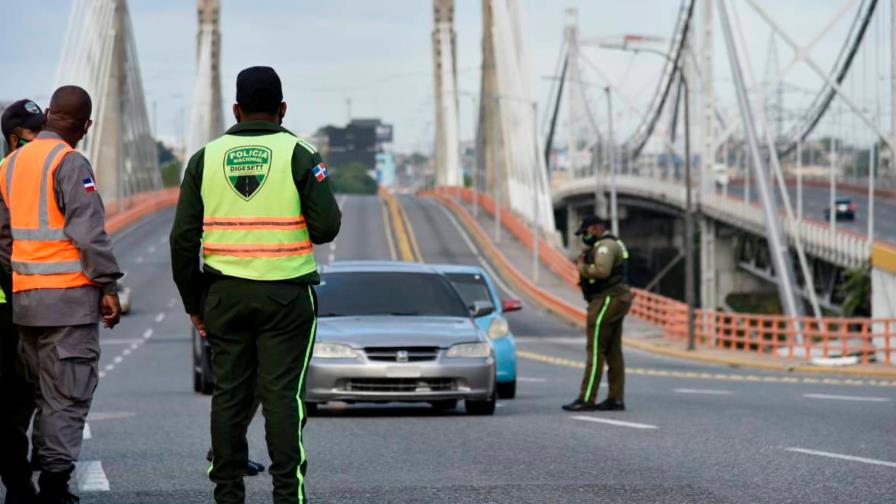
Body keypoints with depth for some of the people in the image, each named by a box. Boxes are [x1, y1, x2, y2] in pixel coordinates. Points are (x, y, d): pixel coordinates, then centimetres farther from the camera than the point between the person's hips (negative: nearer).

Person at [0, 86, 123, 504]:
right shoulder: (70, 164, -11)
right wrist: (109, 286, -12)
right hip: (69, 297, -7)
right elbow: (89, 232, -17)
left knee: (45, 393, 14)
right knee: (70, 394, -5)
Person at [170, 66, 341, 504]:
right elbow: (327, 225, -10)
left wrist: (193, 302, 10)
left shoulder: (205, 158, 4)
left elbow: (184, 238, 2)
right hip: (286, 295, -2)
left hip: (225, 295, 2)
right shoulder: (297, 155, -4)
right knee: (282, 394, -2)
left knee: (229, 394, 7)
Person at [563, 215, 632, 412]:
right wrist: (585, 260, 7)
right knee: (613, 352, 10)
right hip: (616, 300, 11)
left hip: (607, 300, -11)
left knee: (595, 350, -11)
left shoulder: (605, 245, -14)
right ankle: (616, 399, 10)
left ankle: (587, 399, -13)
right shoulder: (610, 244, 20)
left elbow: (602, 271, -28)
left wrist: (582, 267, -13)